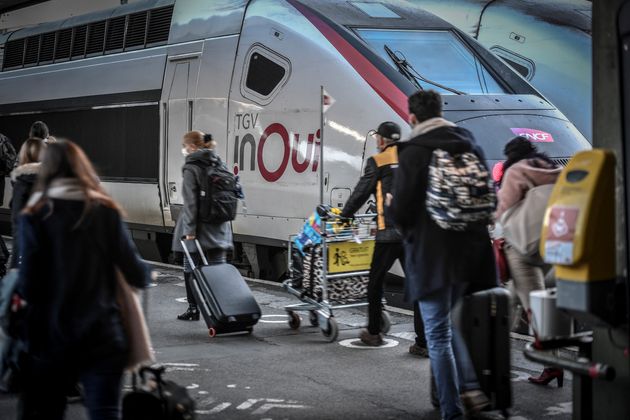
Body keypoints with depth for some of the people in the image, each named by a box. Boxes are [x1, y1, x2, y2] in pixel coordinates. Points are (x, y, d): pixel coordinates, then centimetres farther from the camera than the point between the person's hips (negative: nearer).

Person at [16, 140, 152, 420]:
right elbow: (138, 277, 0)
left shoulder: (34, 217, -4)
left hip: (50, 340, -1)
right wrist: (145, 273, 22)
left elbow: (27, 286, -8)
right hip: (103, 338, 1)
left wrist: (15, 287, 14)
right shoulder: (106, 212, 2)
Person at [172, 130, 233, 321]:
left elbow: (190, 201, -17)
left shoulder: (191, 168, -10)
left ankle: (193, 309, 14)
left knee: (191, 269, 8)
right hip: (220, 226, 6)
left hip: (199, 227, -6)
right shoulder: (219, 164, 9)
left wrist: (189, 228, -17)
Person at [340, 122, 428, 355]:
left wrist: (345, 214, 16)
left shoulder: (378, 161, 0)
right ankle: (424, 342, -4)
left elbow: (361, 192, 2)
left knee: (376, 280, 14)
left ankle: (373, 333, 23)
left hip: (389, 231, -4)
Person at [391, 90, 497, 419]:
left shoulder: (413, 152, -12)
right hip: (469, 250, 6)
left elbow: (401, 210, -13)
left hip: (431, 254, -6)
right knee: (447, 323, 24)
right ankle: (470, 387, 13)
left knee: (438, 333, 1)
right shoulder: (469, 145, 8)